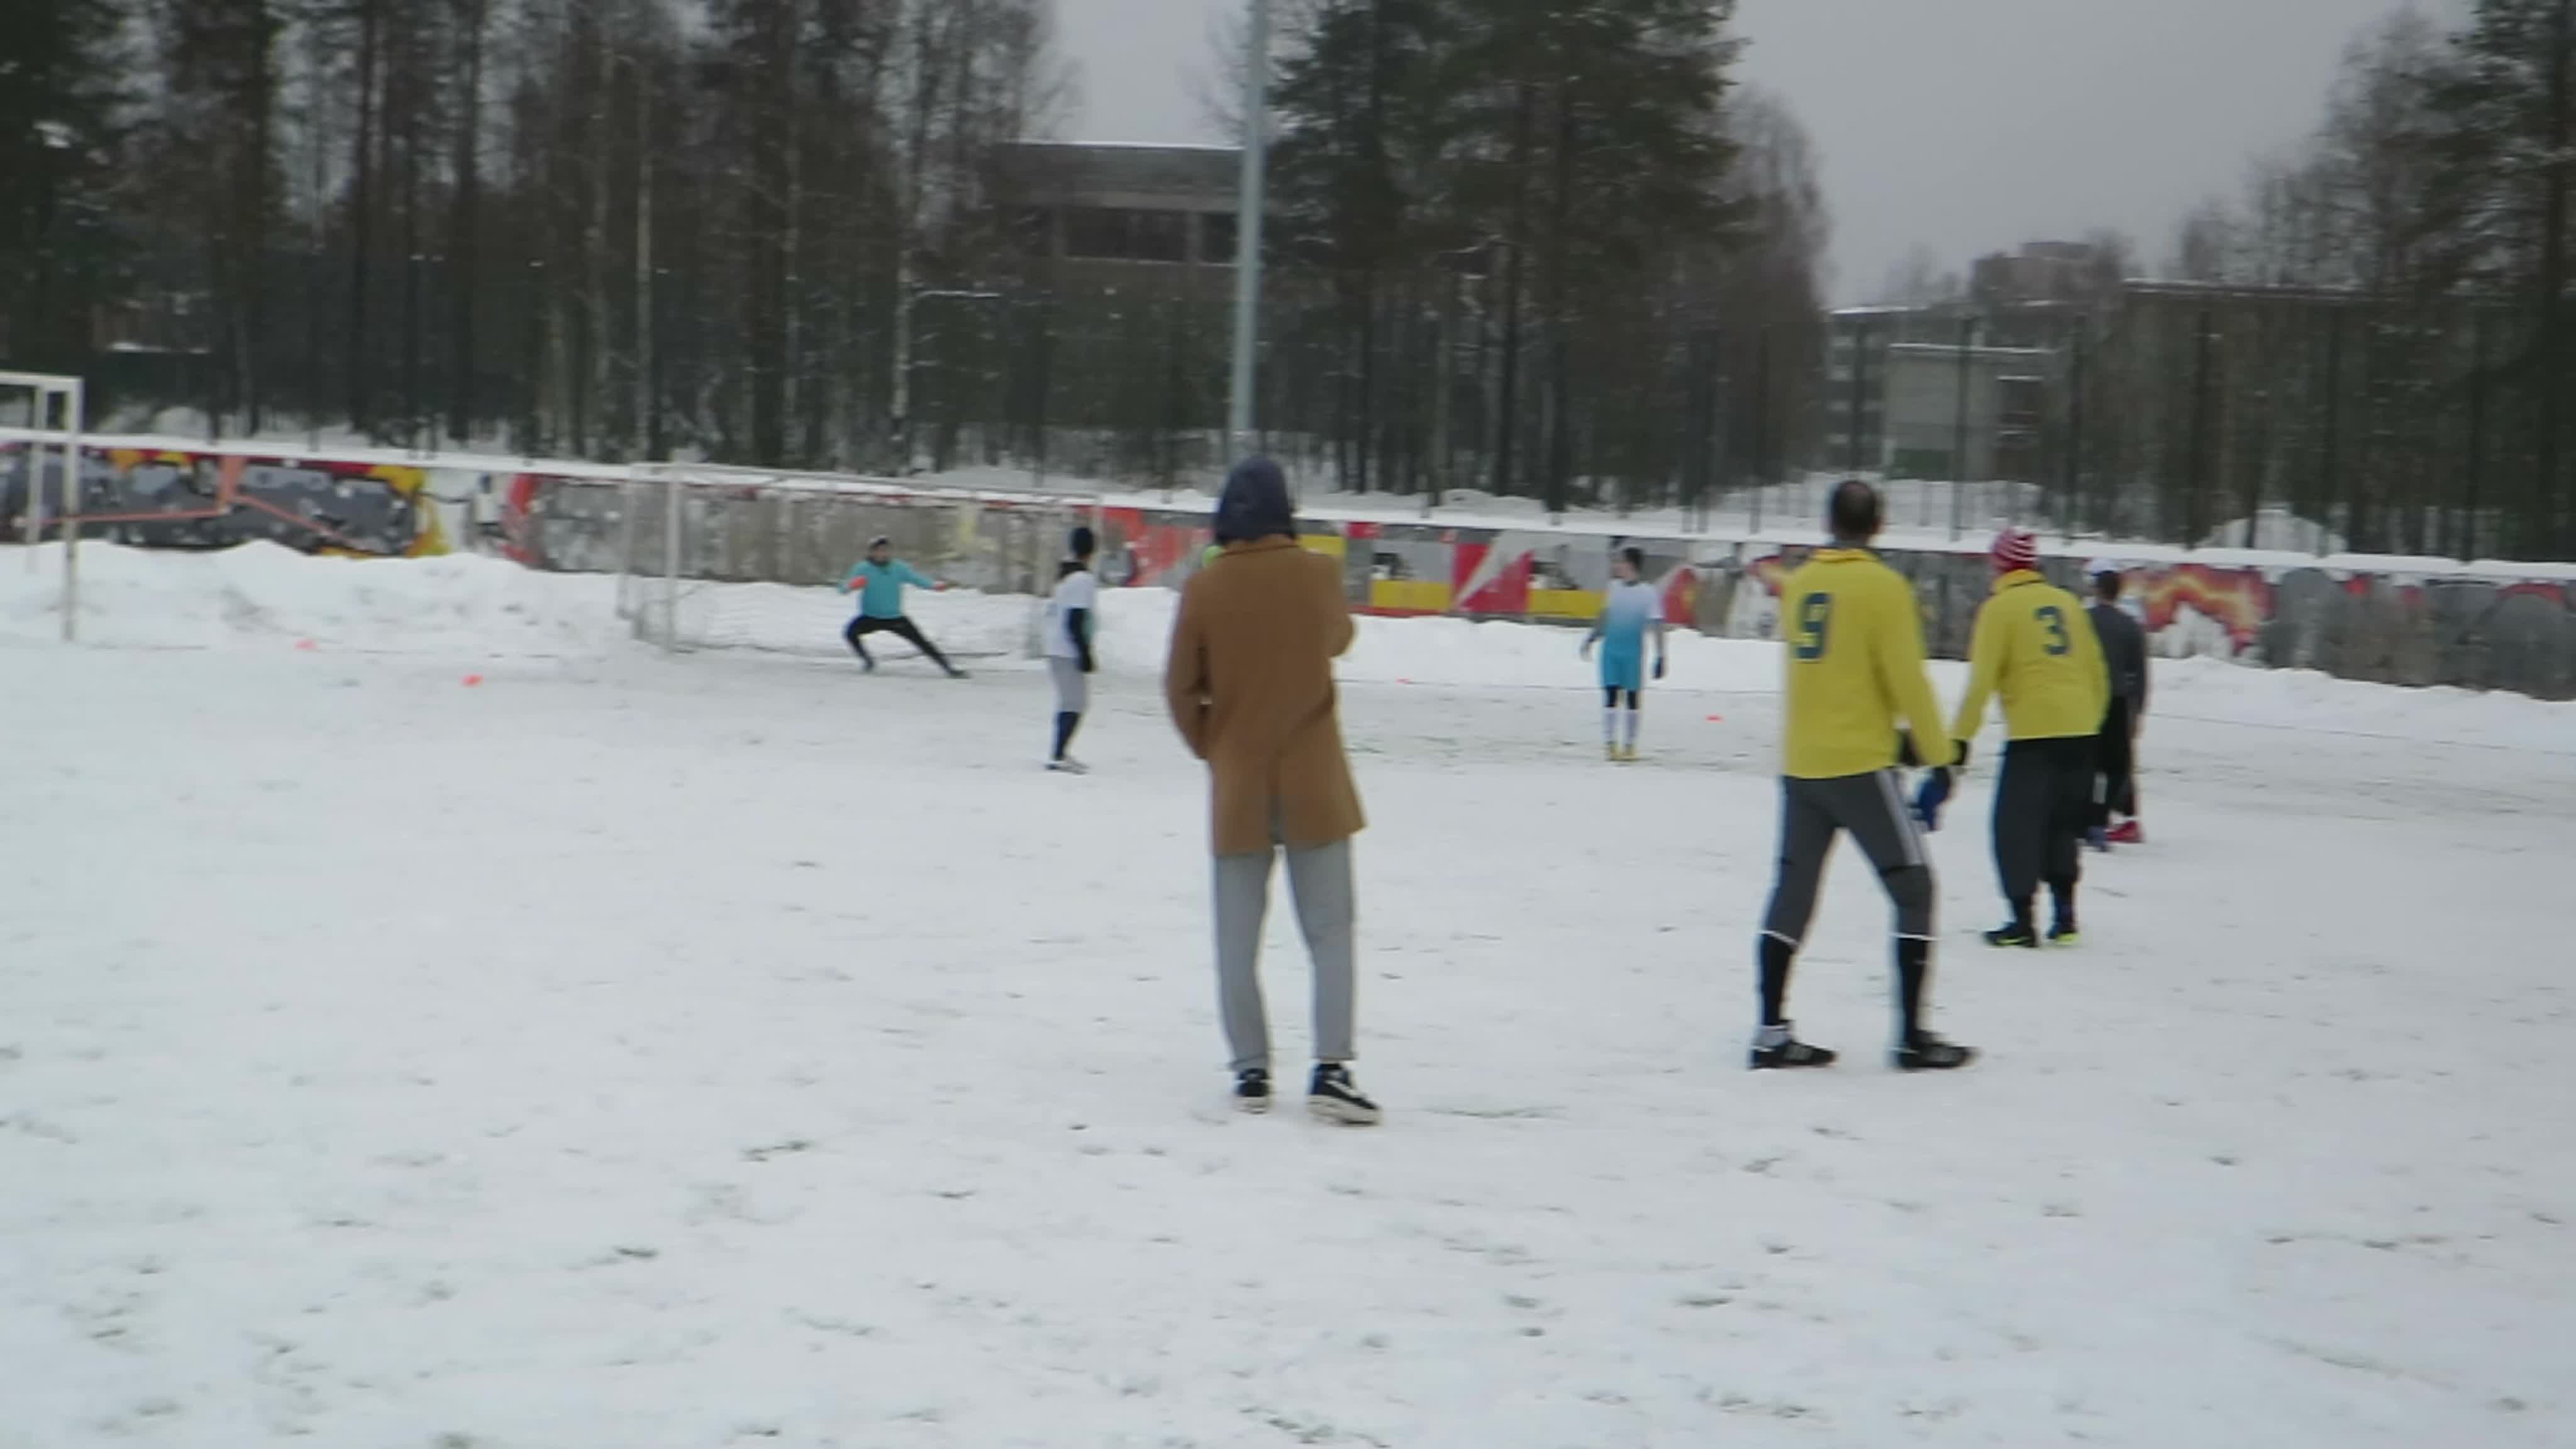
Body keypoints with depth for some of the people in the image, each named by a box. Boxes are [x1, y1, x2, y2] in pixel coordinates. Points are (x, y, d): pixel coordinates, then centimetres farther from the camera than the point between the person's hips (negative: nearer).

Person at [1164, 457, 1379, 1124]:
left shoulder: (1206, 588, -7)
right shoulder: (1318, 575, -7)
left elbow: (1181, 687, -1)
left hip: (1237, 787, 1)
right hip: (1314, 784, -1)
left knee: (1238, 939, 10)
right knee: (1330, 933, 3)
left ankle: (1251, 1071, 9)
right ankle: (1331, 1067, -9)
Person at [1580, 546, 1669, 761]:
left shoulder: (1649, 593, -9)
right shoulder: (1614, 587, 5)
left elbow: (1657, 627, -9)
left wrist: (1660, 657, -13)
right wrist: (1592, 637, 27)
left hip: (1633, 652, -3)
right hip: (1610, 649, 3)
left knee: (1632, 697, 5)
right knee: (1610, 695, -2)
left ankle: (1630, 745, 13)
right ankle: (1610, 743, 0)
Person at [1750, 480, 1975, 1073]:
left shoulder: (1798, 584, 8)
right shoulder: (1883, 586, -9)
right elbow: (1907, 679, -12)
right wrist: (1941, 755, -6)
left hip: (1799, 767, 6)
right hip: (1860, 766, -6)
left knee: (1793, 890, 11)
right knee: (1912, 889, 3)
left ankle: (1772, 1033, 8)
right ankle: (1912, 1036, -2)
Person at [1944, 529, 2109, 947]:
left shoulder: (2000, 607, -3)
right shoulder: (2067, 602, 14)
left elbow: (1982, 679, -9)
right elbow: (2097, 672, 18)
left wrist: (1961, 736, -6)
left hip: (2032, 731, -6)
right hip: (2079, 730, 6)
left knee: (2016, 824, 2)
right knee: (2063, 823, 16)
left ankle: (2022, 920, -3)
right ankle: (2063, 915, 13)